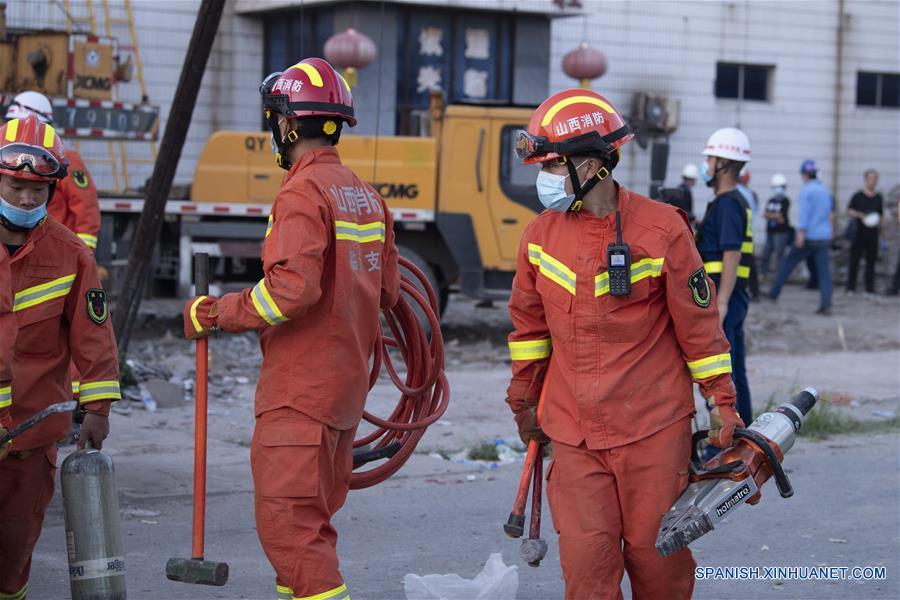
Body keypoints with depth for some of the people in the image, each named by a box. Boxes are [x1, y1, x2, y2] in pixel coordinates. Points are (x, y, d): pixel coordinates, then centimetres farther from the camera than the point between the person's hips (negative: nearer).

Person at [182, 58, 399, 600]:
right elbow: (387, 291, 15)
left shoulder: (303, 193, -15)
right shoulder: (367, 196, 13)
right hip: (347, 382, 10)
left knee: (288, 520, -7)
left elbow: (293, 287, -26)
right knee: (312, 518, 18)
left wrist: (216, 313, -16)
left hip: (301, 389, -9)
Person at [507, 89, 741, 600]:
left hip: (654, 431, -3)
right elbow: (529, 323, 17)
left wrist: (722, 402, 0)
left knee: (656, 557, 3)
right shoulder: (541, 236, 5)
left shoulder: (662, 230, -7)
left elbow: (699, 323, -1)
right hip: (573, 434, 3)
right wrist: (524, 399, 21)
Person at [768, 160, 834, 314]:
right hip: (825, 236, 5)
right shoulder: (826, 191, 12)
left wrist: (801, 232, -19)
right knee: (824, 271, 0)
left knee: (788, 263, 11)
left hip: (809, 237, -5)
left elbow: (804, 213, -17)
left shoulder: (806, 191, -9)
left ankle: (774, 293, 18)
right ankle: (826, 305, -9)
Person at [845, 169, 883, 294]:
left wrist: (879, 223, 1)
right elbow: (849, 211, 1)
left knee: (871, 261, 3)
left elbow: (881, 214, 19)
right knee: (854, 260, -2)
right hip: (859, 232, -3)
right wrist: (860, 215, -16)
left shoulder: (879, 198, 11)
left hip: (873, 233, 3)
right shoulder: (858, 196, 1)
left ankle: (870, 287, 8)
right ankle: (851, 287, 3)